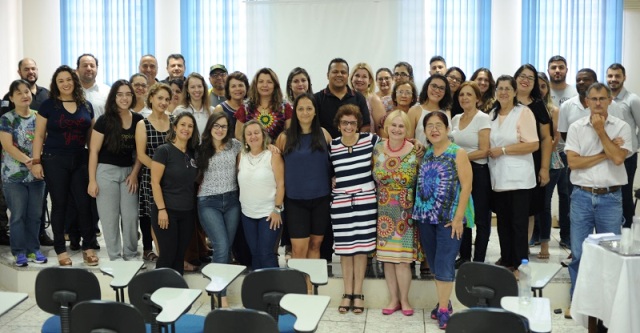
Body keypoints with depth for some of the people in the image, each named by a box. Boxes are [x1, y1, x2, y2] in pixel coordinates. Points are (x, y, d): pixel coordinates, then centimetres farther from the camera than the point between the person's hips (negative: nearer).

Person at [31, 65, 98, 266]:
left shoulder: (86, 106, 8)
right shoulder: (48, 105, 1)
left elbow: (91, 135, 13)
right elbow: (39, 135, 1)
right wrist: (36, 161, -6)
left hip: (81, 161, 2)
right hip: (55, 161, -2)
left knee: (84, 204, 1)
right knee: (59, 204, 4)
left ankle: (88, 247, 13)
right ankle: (61, 250, 12)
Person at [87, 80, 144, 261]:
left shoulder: (138, 119, 2)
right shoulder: (104, 120, -6)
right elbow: (94, 151, -6)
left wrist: (134, 173, -2)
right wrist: (92, 180, -8)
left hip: (128, 171, 3)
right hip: (106, 171, -3)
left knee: (131, 216, 4)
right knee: (110, 217, 3)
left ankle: (131, 255, 19)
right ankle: (115, 257, 15)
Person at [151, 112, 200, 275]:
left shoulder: (193, 153, 10)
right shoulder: (164, 150, -8)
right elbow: (155, 182, -12)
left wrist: (196, 206, 7)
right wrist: (161, 209, -17)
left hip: (188, 213, 5)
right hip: (167, 211, -5)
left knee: (180, 256, 10)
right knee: (168, 255, -2)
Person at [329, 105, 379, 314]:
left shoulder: (370, 140, -2)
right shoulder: (331, 146, 1)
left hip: (365, 200, -1)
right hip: (341, 202, 1)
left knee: (361, 247, 5)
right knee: (344, 248, 6)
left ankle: (358, 293, 17)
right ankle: (347, 293, 19)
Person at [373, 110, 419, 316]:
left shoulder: (416, 152, -5)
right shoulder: (377, 149, 1)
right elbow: (373, 179, 10)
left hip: (405, 212, -2)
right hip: (383, 211, 2)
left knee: (402, 257, -2)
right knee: (386, 256, 6)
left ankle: (404, 300, 14)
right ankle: (393, 299, 20)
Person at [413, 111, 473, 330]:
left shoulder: (458, 153, -6)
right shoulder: (425, 154, 10)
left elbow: (466, 186, -11)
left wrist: (458, 217, -16)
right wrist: (418, 211, 6)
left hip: (448, 218, -6)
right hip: (425, 216, 6)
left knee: (444, 264, -6)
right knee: (434, 264, 11)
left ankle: (444, 308, 6)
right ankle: (443, 301, 25)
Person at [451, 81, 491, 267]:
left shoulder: (483, 119, -9)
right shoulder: (455, 119, 10)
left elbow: (484, 151, -15)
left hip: (478, 172, -6)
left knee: (481, 218, 3)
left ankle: (478, 261, 11)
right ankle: (464, 256, 24)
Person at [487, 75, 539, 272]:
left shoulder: (523, 112, -5)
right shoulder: (492, 115, 13)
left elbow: (533, 145, -14)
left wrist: (502, 150, -15)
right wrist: (489, 151, 2)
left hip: (518, 178, -6)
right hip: (498, 178, 6)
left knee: (519, 224, -2)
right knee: (503, 222, 12)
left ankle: (519, 266, 5)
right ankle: (506, 262, 22)